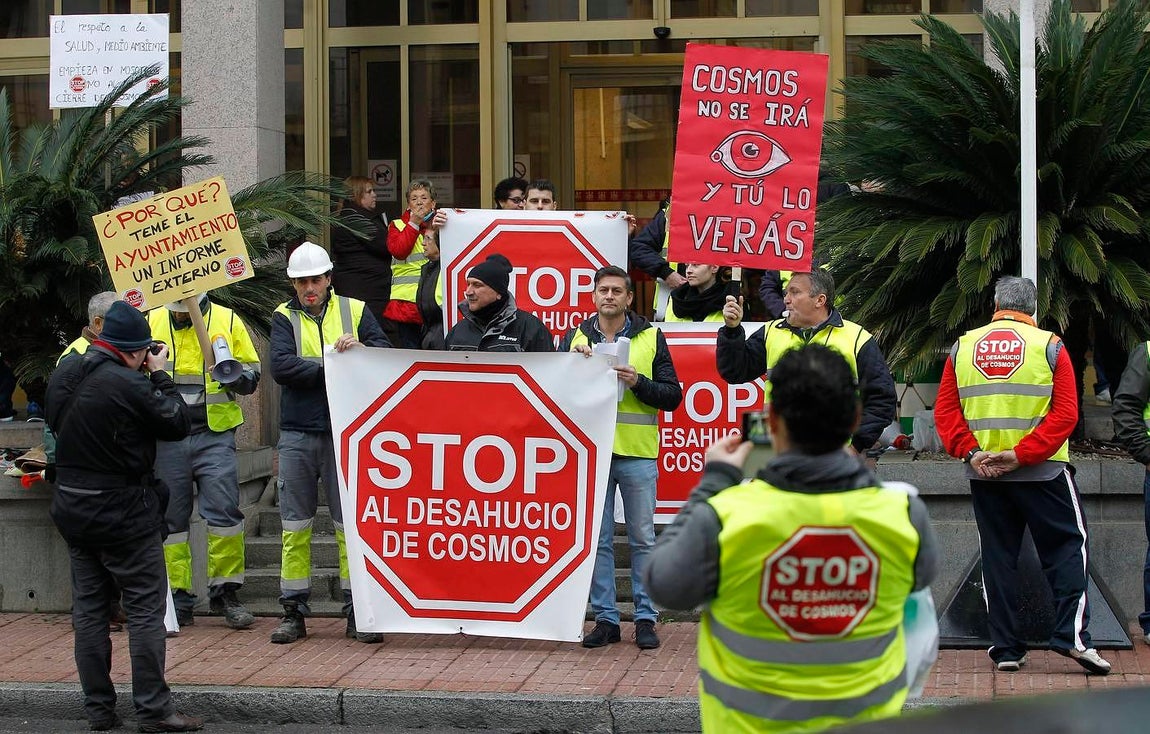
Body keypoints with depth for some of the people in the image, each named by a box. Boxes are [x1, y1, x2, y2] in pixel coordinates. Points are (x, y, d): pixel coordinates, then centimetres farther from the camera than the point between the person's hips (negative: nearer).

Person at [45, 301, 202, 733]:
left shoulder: (62, 374, 2)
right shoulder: (128, 385, -21)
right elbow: (178, 424, -12)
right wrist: (160, 377, 0)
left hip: (71, 508, 7)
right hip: (123, 511, -7)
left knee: (88, 608, 12)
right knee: (146, 608, 0)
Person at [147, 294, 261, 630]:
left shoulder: (227, 321, 5)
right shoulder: (150, 323, 8)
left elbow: (252, 374, 9)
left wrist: (234, 373, -13)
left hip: (214, 435, -2)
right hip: (166, 439, 2)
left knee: (224, 511, -8)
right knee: (171, 518, 5)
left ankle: (225, 593, 4)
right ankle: (177, 599, 13)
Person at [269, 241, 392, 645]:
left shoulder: (354, 310, 8)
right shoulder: (284, 317, 6)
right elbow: (281, 366, -10)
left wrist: (361, 348, -21)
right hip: (298, 434, 0)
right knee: (295, 526, 5)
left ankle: (357, 613, 6)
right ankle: (293, 613, 11)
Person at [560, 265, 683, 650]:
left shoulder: (651, 337, 5)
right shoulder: (576, 337, 10)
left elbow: (673, 396, 1)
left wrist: (637, 382, -14)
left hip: (637, 454, -1)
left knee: (642, 539, 3)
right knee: (597, 540, 4)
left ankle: (646, 618, 10)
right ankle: (605, 618, 11)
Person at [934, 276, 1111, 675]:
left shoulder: (963, 347, 4)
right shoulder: (1048, 345, -3)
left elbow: (944, 409, -1)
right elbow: (1065, 413, -11)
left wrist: (970, 452, -7)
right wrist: (1022, 454, -13)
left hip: (983, 474, 3)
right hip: (1042, 472, -3)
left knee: (997, 556, 9)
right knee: (1067, 546, 7)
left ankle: (1006, 648, 8)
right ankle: (1072, 635, -6)